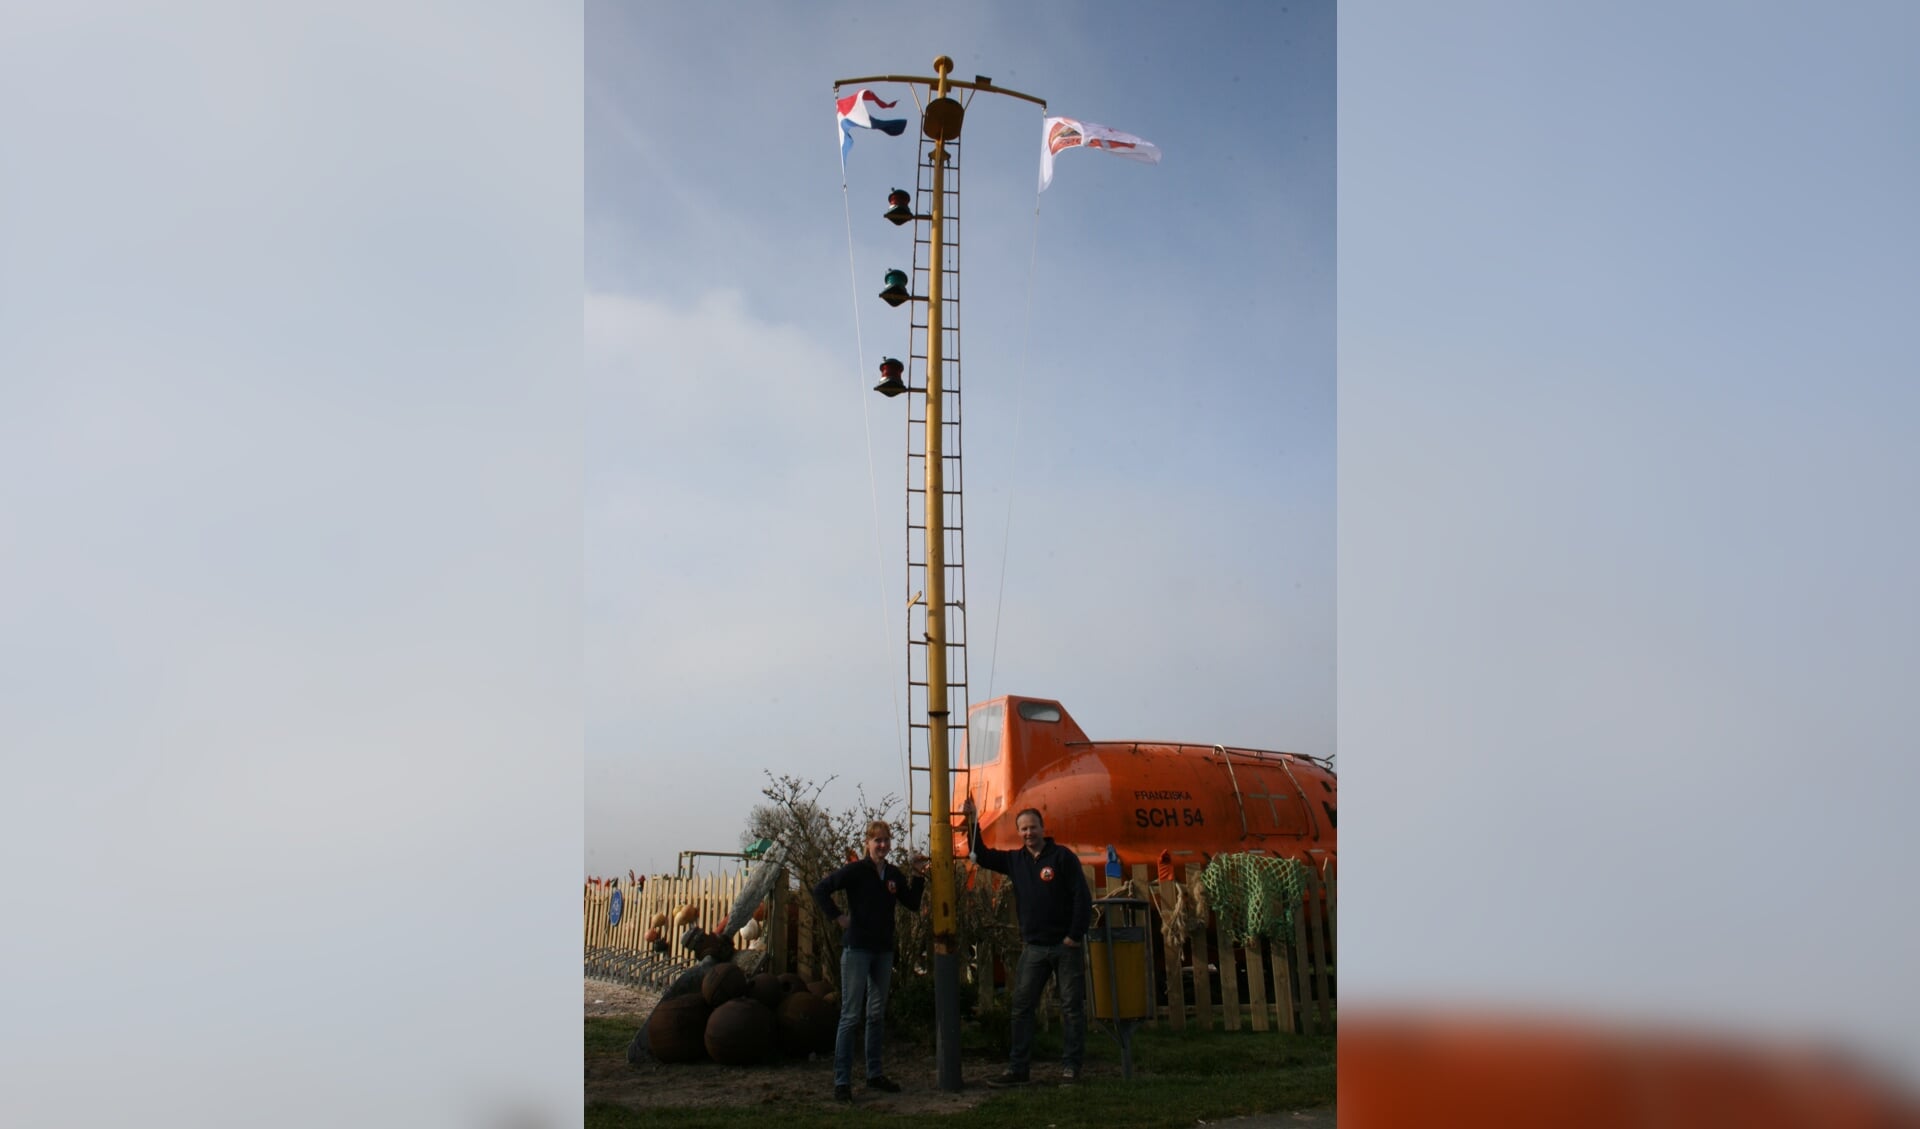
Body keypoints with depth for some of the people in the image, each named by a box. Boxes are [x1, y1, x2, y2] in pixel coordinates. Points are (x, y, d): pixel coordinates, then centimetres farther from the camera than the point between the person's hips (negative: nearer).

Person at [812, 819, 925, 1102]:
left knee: (877, 1015, 14)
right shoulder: (856, 870, -9)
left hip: (884, 951, 6)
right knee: (850, 1015, -5)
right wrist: (839, 917, -14)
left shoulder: (894, 875, 7)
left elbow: (913, 904, 10)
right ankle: (842, 1081, -2)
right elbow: (820, 890, -12)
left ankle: (875, 1074, 24)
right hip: (857, 949, -6)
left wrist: (919, 877, 0)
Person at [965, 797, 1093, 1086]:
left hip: (1065, 945, -5)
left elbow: (1083, 897, -9)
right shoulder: (1015, 860, 9)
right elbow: (981, 855, 20)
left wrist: (1075, 936, -13)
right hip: (1033, 947, 5)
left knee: (1072, 1007, 1)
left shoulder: (1062, 856, -6)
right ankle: (1017, 1067, 6)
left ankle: (1070, 1066, 9)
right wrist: (972, 822, 8)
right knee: (1022, 1007, 2)